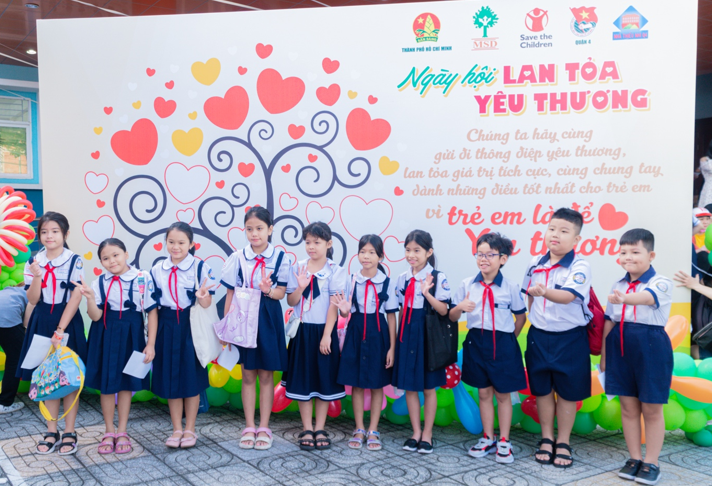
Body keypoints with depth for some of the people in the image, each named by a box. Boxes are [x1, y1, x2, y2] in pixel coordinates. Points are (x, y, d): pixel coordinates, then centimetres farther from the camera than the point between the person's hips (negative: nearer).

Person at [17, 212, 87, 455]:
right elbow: (33, 300, -1)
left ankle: (69, 432, 14)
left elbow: (75, 298, -12)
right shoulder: (33, 262, 2)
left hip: (68, 322, -3)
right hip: (42, 323, 4)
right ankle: (51, 431, 21)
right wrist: (36, 277, -20)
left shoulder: (75, 261, -10)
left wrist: (60, 330, -17)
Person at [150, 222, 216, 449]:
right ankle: (177, 429, 22)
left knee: (191, 378, 5)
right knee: (170, 377, 8)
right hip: (167, 328, 3)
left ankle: (190, 429, 20)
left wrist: (203, 296, -31)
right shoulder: (157, 270, 3)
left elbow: (207, 304, -8)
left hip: (191, 328, -3)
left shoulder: (201, 268, -7)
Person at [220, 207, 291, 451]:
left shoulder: (280, 257, -3)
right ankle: (249, 427, 18)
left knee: (266, 375, 6)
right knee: (248, 375, 8)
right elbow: (231, 294, 2)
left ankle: (264, 428, 16)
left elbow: (281, 293, -5)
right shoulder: (237, 257, 1)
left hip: (268, 319, -1)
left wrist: (268, 290, -27)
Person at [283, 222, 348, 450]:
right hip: (302, 330, 2)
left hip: (324, 330, -2)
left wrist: (327, 335, -13)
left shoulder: (335, 271, -4)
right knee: (302, 379, 6)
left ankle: (320, 429, 18)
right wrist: (301, 287, -16)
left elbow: (334, 305, -8)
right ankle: (307, 429, 17)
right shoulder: (298, 269, 3)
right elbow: (291, 301, 3)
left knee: (324, 379, 6)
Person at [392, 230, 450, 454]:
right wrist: (399, 334, 8)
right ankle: (416, 432, 21)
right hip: (407, 335, 4)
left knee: (428, 387, 6)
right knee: (409, 385, 8)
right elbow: (401, 310, 12)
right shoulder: (402, 278, 6)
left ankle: (427, 434, 19)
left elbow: (443, 310, -13)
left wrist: (427, 293, -26)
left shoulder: (438, 278, -8)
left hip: (428, 335, -4)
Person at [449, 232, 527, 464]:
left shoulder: (511, 287, -7)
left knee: (503, 394, 7)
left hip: (502, 345, -2)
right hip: (476, 343, 2)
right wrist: (459, 308, -18)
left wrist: (508, 339, 4)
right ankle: (488, 438, 24)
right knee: (484, 393, 11)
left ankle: (504, 442, 19)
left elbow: (520, 317, 4)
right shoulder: (467, 285, -1)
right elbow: (452, 317, 3)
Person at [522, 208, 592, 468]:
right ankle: (546, 439, 28)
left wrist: (544, 291, -48)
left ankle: (563, 442, 24)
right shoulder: (535, 264, 1)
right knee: (542, 389, 12)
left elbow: (567, 296, -30)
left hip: (570, 338, -4)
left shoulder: (580, 267, -14)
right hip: (539, 336, 4)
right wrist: (534, 319, 10)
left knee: (567, 392, 9)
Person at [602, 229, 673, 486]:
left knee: (651, 409, 6)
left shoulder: (661, 283, -9)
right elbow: (609, 321, 10)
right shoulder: (618, 286, 7)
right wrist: (603, 353, 10)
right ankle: (634, 458, 25)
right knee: (628, 407, 12)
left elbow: (648, 297, -33)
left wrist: (625, 298, -53)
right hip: (620, 346, 5)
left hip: (650, 347, -5)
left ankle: (651, 463, 19)